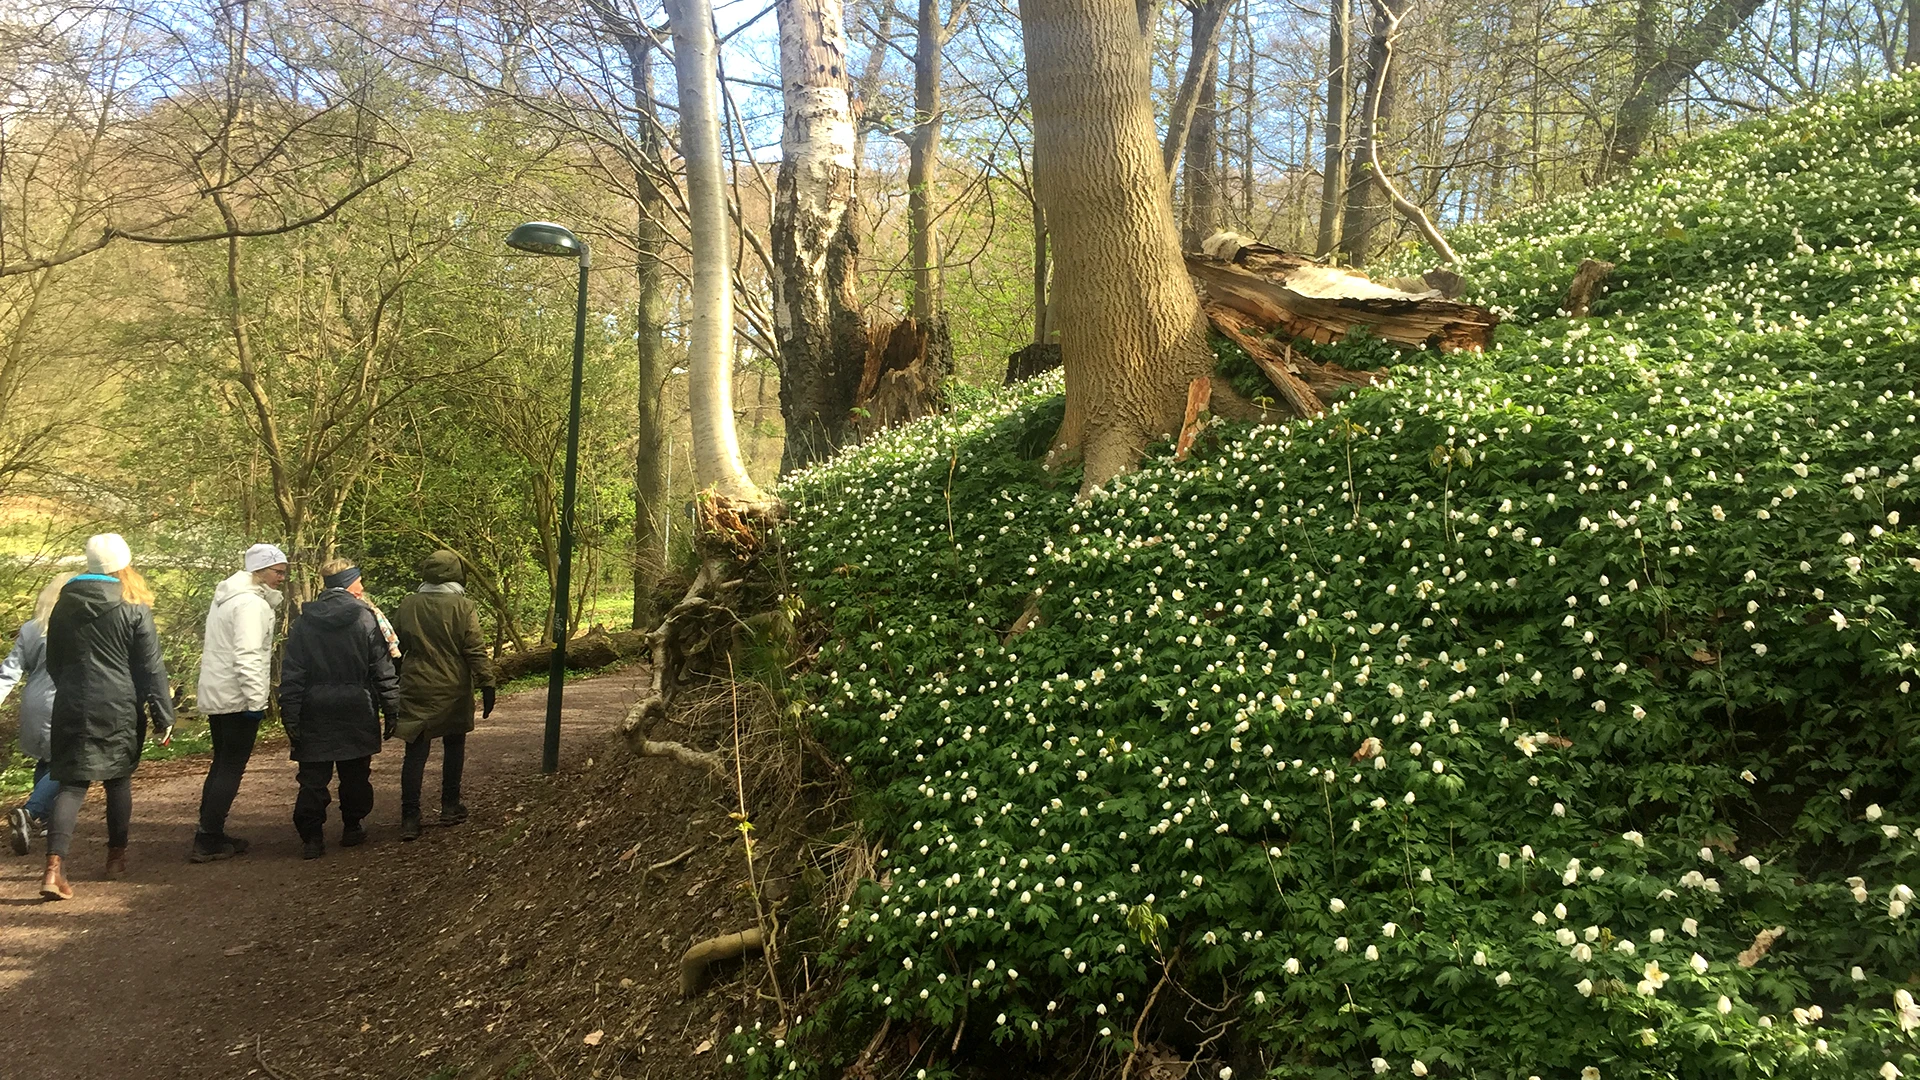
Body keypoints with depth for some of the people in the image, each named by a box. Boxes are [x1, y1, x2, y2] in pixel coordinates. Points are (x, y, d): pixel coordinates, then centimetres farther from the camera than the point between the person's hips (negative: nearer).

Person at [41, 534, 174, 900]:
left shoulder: (64, 606, 5)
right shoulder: (134, 609, -7)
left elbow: (53, 663, 16)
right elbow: (151, 668, -7)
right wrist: (163, 717, -2)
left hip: (72, 708, 3)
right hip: (119, 709, -3)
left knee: (72, 783, 1)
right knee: (119, 780, 14)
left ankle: (54, 867, -14)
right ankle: (116, 856, 26)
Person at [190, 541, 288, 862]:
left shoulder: (226, 598, 17)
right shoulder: (250, 604, -16)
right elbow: (248, 656, -23)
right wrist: (256, 700, -23)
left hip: (214, 696, 10)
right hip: (237, 699, -10)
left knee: (222, 764, 17)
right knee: (231, 768, -5)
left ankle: (209, 834, 22)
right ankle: (208, 842, -5)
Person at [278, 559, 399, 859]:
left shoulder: (303, 622, 1)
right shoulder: (366, 618, -6)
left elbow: (291, 673, -2)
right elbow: (383, 669, -6)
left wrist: (290, 716, 0)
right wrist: (391, 709, -1)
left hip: (314, 713, 1)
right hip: (356, 711, -1)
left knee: (313, 777, 4)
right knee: (355, 774, 13)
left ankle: (311, 837, -2)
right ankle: (352, 828, 20)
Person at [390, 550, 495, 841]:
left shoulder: (408, 605, 1)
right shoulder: (463, 607, -9)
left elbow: (395, 647, 10)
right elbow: (476, 650, -11)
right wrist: (487, 685, -6)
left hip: (416, 689, 2)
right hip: (453, 690, -2)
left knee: (416, 752, 1)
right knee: (454, 746, 16)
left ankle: (410, 817, -5)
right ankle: (450, 807, 23)